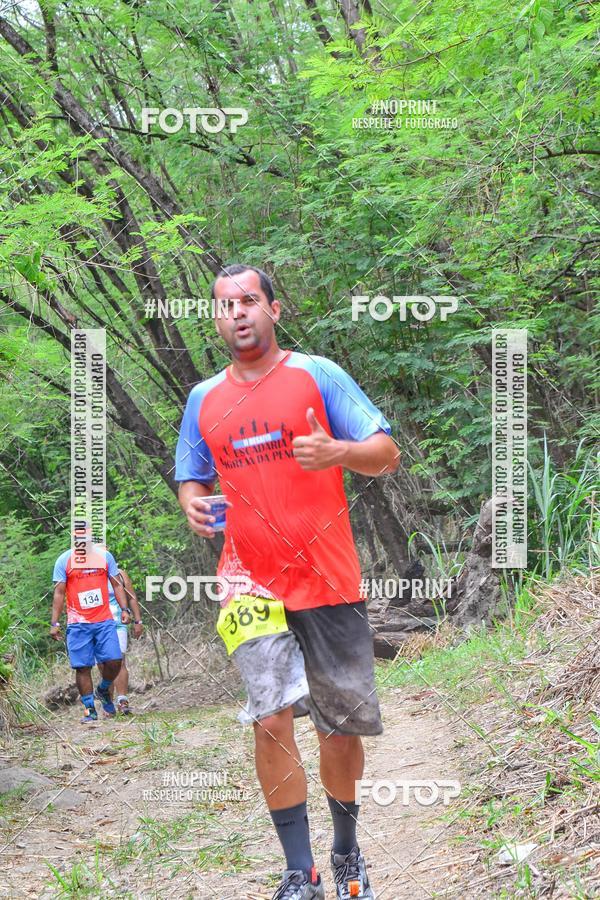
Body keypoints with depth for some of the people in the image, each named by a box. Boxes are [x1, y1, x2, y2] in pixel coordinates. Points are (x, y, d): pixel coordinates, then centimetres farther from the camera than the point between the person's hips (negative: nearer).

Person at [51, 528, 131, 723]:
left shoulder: (104, 556, 7)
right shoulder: (64, 560, 1)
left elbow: (116, 585, 13)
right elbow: (59, 593, 2)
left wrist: (124, 609, 1)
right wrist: (55, 623, -3)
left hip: (104, 621, 1)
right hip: (78, 624, -1)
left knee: (114, 661, -7)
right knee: (83, 667, -2)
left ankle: (103, 691, 22)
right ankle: (90, 710, 7)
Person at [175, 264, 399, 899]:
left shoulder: (318, 376, 1)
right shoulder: (204, 400, 11)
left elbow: (387, 454, -2)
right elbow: (191, 479, 20)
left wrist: (337, 453, -23)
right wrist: (194, 505, -4)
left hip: (329, 582, -1)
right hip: (252, 581, 1)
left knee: (342, 725, 6)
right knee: (271, 718, -13)